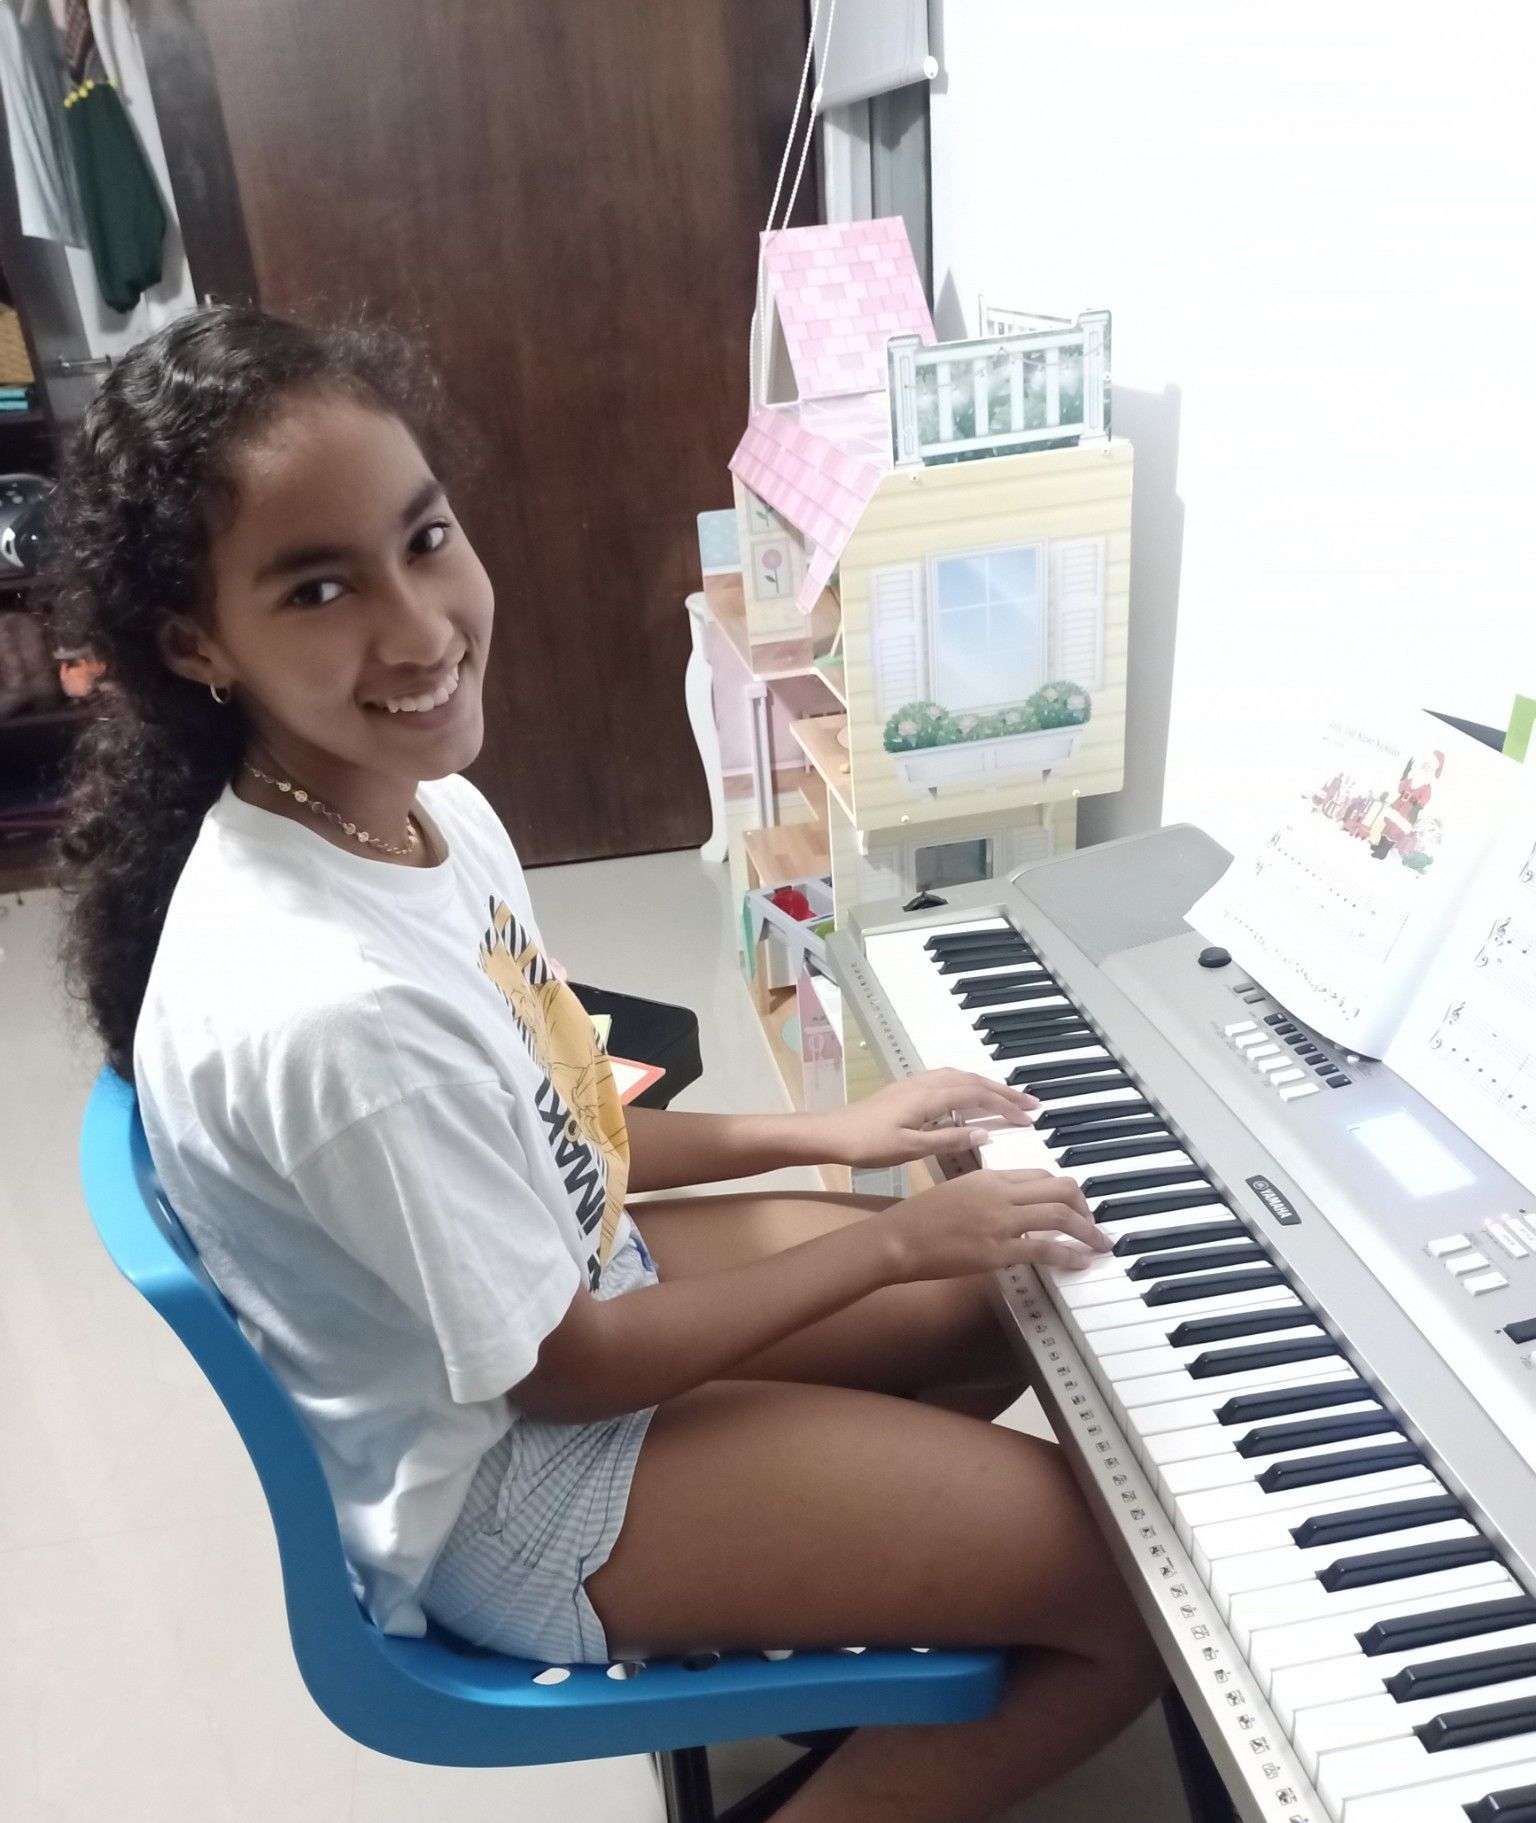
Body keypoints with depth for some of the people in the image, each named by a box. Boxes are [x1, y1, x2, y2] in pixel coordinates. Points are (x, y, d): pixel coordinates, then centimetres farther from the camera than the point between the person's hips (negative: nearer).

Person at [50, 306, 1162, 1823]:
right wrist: (897, 1241, -14)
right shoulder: (332, 1006, -37)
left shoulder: (429, 810, -10)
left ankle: (847, 1603, 32)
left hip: (560, 1275, 8)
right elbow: (562, 1371, -22)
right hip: (493, 1485, -8)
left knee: (1009, 1291, 20)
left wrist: (816, 1133, 1)